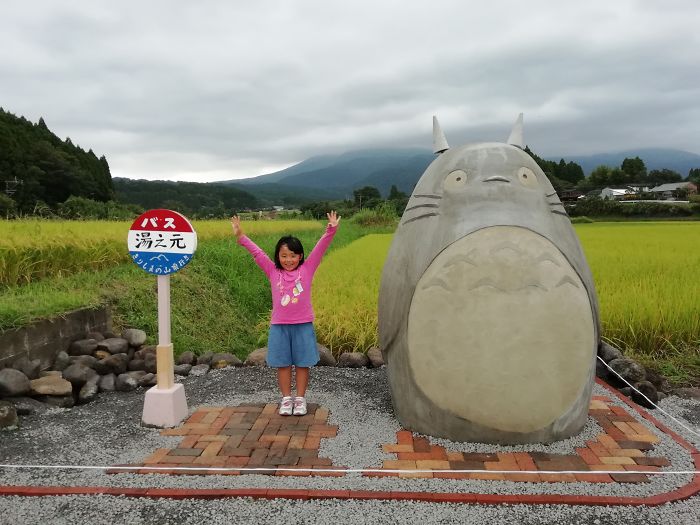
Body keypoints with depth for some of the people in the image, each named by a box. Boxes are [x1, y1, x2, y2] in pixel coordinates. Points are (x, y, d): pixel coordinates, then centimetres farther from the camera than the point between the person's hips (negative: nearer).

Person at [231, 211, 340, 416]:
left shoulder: (306, 269, -1)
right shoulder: (273, 272, 3)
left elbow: (320, 248, -8)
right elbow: (256, 252, -1)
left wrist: (330, 232, -19)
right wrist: (241, 237, -8)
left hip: (303, 326, -1)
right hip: (279, 326, 1)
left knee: (302, 364, 8)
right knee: (283, 364, 8)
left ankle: (300, 399, 21)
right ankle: (286, 399, 22)